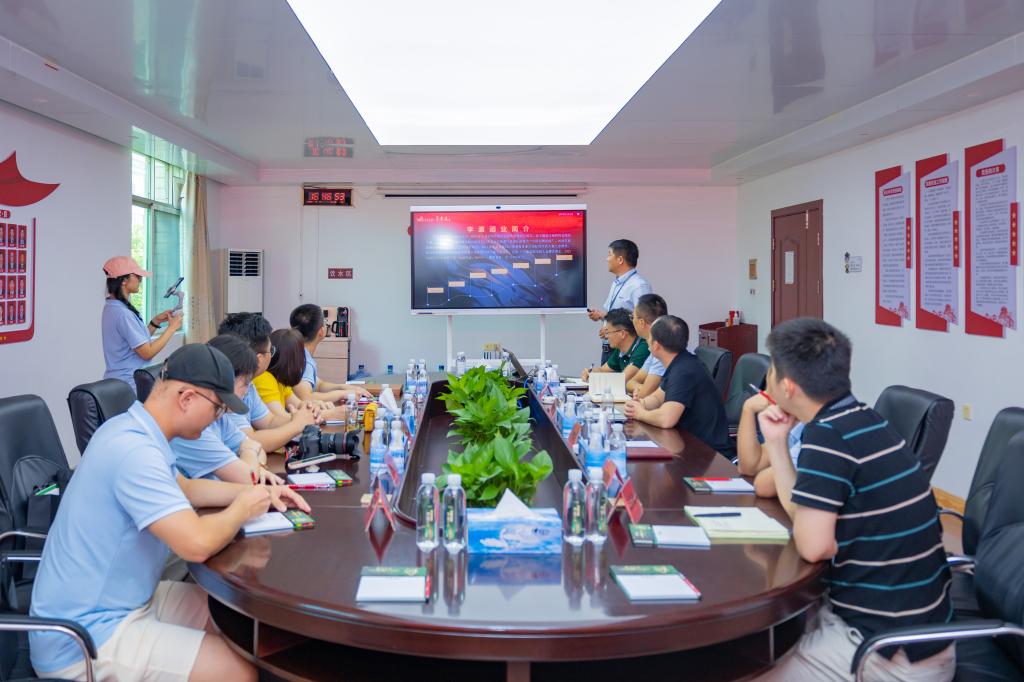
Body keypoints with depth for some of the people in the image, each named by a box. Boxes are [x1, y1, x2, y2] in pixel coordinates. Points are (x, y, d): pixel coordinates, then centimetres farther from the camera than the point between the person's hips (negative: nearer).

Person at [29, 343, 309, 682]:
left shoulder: (131, 429, 5)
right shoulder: (134, 450, -28)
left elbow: (184, 488, 22)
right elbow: (197, 544, -35)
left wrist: (256, 491, 10)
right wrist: (244, 508, -14)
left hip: (117, 603, 10)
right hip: (84, 637, -10)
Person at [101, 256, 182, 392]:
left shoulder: (111, 308, 11)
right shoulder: (122, 313, -19)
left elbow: (139, 341, 16)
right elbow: (147, 352, -18)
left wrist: (156, 322, 9)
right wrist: (172, 327, -10)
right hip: (129, 384, -10)